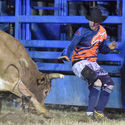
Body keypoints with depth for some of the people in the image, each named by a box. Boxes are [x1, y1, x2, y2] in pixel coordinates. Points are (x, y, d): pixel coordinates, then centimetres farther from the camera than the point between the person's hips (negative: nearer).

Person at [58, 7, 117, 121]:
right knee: (97, 82, -28)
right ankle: (90, 111, -19)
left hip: (93, 63, 7)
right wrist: (66, 55, -37)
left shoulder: (102, 32, 9)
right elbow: (72, 45, -18)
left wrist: (109, 47, -4)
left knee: (109, 84, -7)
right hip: (80, 63, -7)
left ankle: (99, 111, 4)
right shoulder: (82, 31, -10)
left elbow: (102, 49, 18)